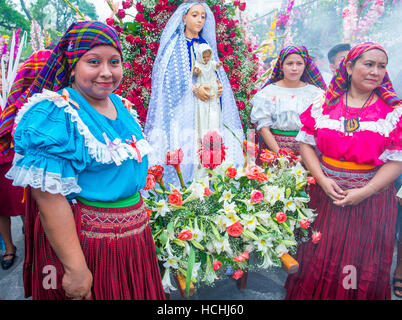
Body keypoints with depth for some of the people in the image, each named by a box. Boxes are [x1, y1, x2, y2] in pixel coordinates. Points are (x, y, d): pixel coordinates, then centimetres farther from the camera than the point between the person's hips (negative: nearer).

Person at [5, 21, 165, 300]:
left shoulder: (121, 105, 6)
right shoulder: (53, 115, -19)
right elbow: (50, 198, -24)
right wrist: (76, 268, -23)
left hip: (133, 232, 8)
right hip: (81, 242, -7)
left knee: (135, 292, 23)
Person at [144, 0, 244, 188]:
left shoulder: (207, 44, 19)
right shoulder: (173, 44, 5)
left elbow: (216, 73, 16)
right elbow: (169, 75, -6)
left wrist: (219, 87, -7)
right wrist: (194, 89, -19)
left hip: (206, 105, 4)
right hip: (182, 107, -4)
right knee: (182, 148, -11)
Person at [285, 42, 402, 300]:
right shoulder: (324, 105, 1)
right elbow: (306, 143, 0)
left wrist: (364, 192, -16)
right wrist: (323, 180, -11)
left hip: (371, 198, -1)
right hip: (326, 194, 1)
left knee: (365, 265, 12)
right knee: (319, 258, 13)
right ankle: (315, 293, 37)